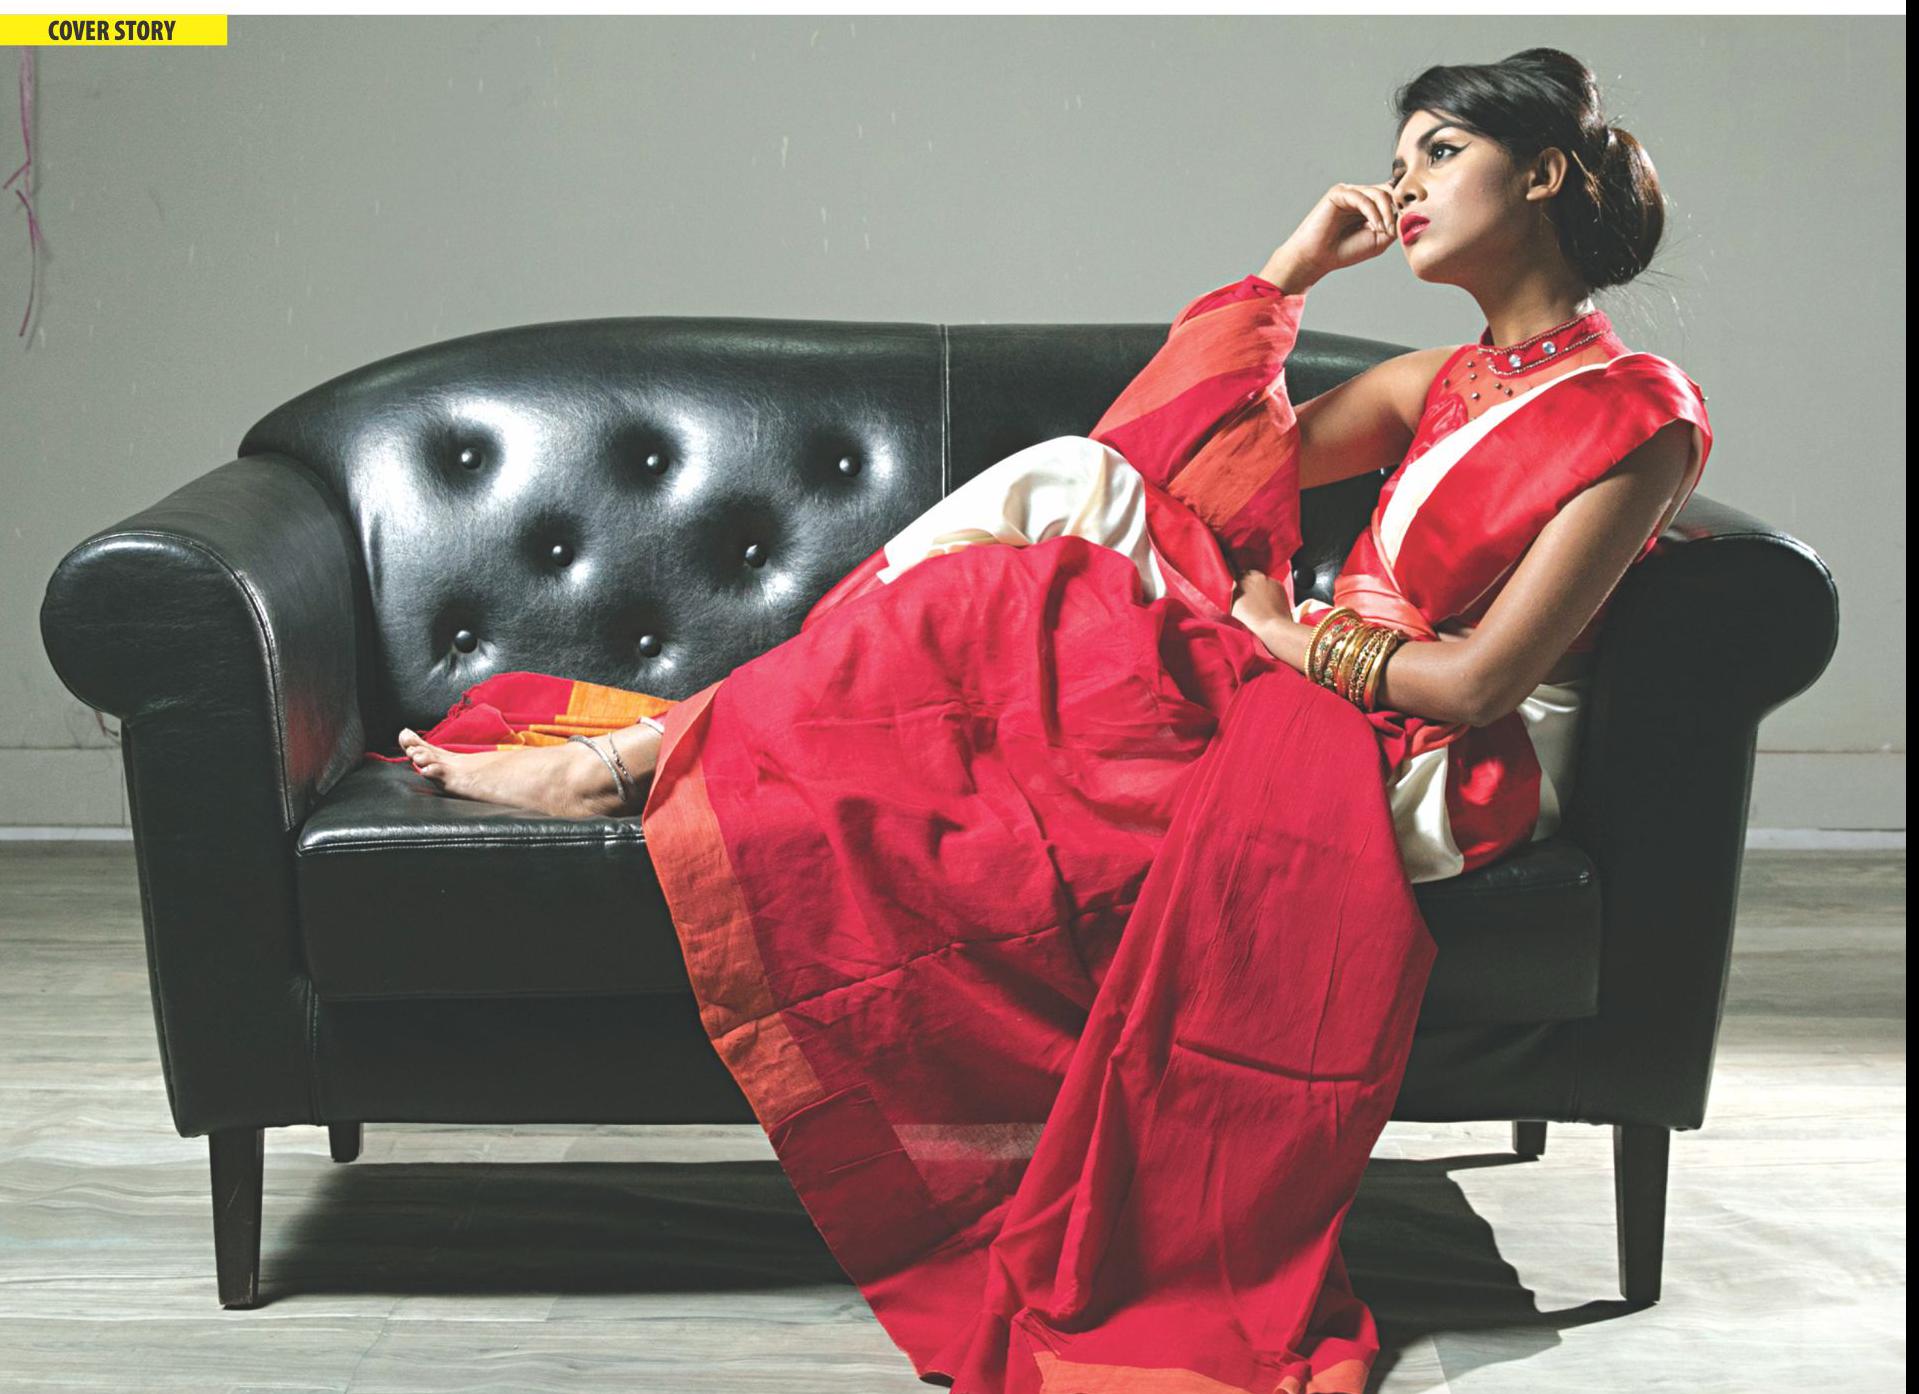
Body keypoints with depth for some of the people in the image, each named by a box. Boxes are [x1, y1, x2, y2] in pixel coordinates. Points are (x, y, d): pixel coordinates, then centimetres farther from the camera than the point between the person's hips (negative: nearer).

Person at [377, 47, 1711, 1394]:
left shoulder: (1640, 413, -8)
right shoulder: (1447, 381, 17)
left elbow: (1477, 681, -16)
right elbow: (1212, 459, 9)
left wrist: (1289, 639, -5)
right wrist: (1298, 261, 6)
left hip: (1433, 779, -8)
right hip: (1303, 713, 8)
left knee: (988, 608, -18)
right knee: (1073, 480, -10)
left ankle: (630, 757, -3)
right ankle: (667, 733, -7)